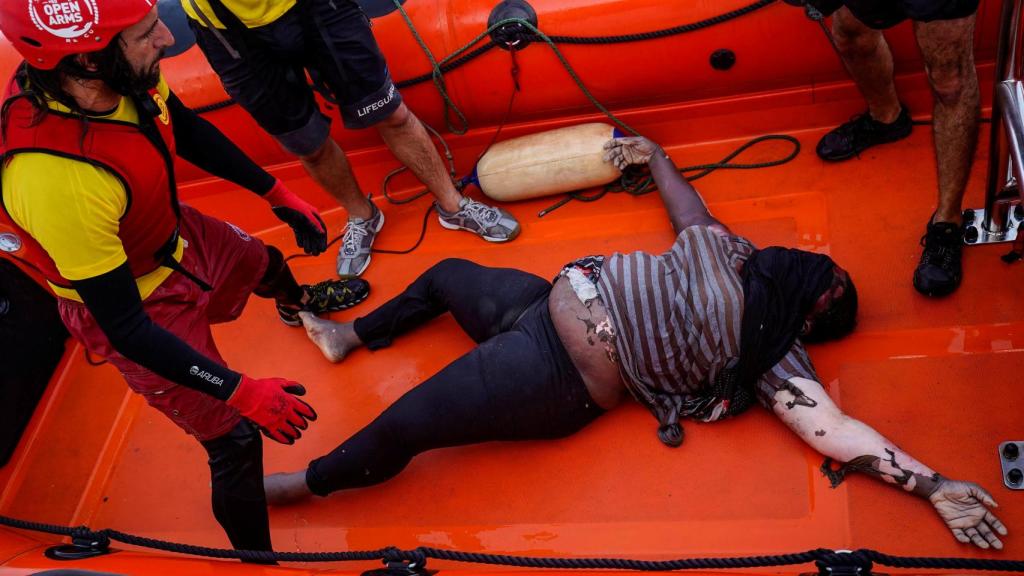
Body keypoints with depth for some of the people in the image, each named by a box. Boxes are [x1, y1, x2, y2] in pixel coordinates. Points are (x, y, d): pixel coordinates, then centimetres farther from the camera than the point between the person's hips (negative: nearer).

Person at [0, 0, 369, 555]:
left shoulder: (124, 72, -23)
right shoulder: (56, 181, -43)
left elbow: (189, 133, 0)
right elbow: (124, 325, -32)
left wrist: (279, 195, 4)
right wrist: (240, 391, -28)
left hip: (174, 234, 7)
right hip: (131, 306, -7)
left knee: (265, 263, 32)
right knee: (234, 438, 0)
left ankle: (298, 304, 70)